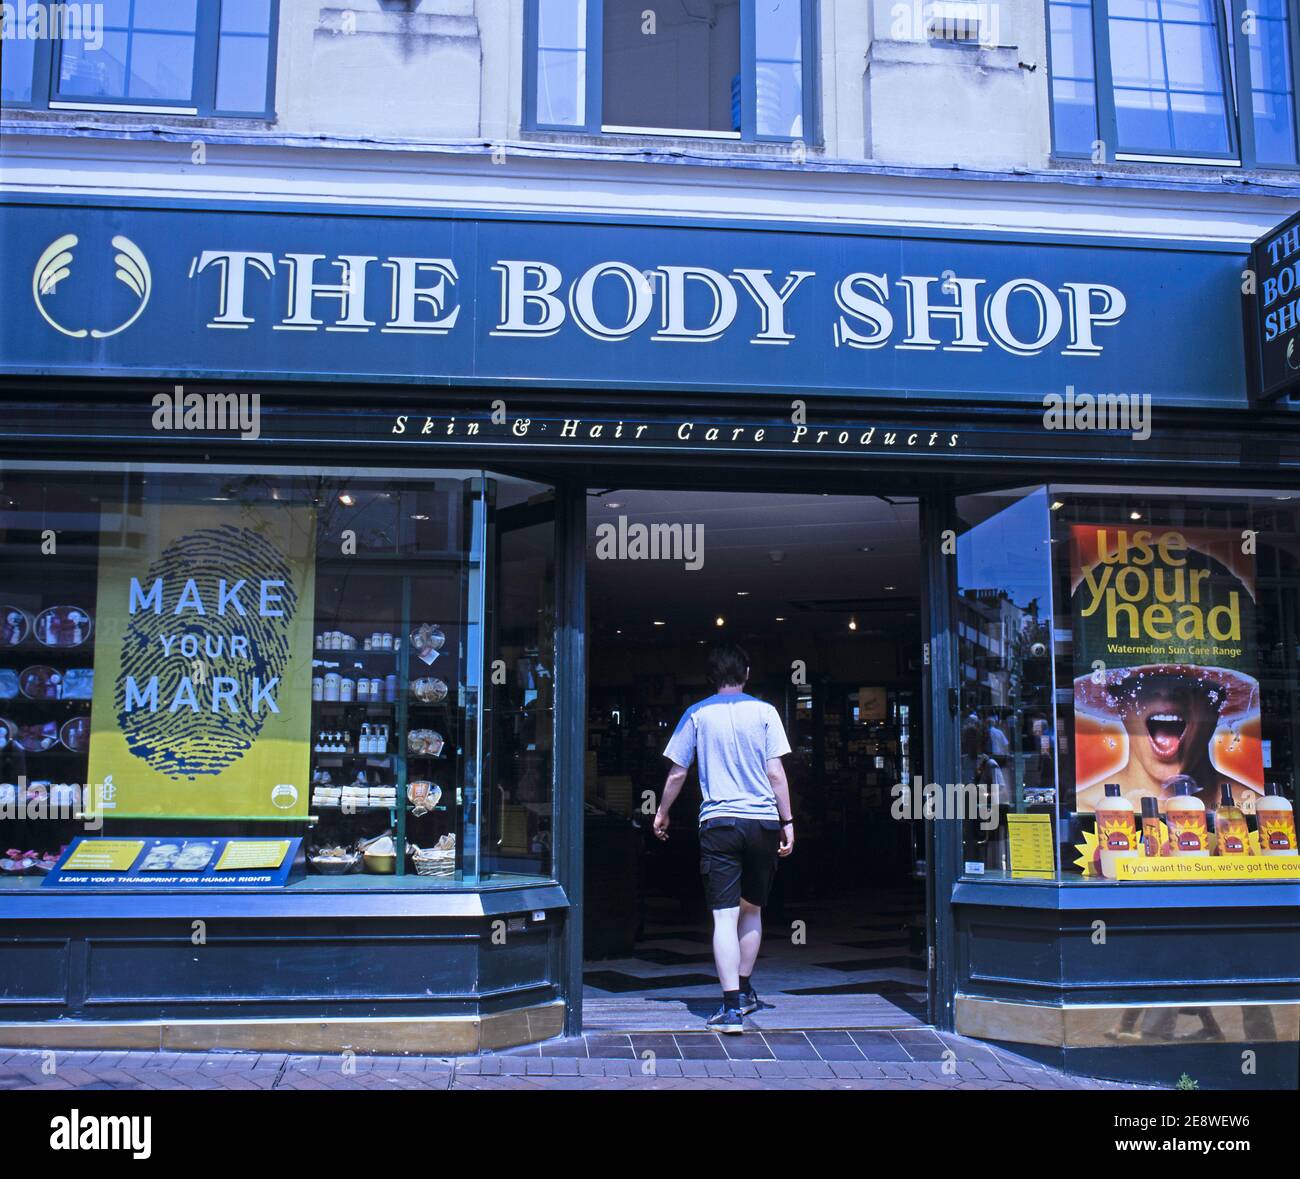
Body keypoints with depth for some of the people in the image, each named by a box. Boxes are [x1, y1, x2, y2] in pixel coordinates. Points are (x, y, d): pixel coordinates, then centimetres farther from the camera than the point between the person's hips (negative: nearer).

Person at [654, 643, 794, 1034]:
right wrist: (787, 822, 5)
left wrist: (662, 812, 20)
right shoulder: (764, 712, 3)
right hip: (762, 820, 2)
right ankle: (745, 990, 29)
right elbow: (776, 773, -1)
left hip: (718, 822, -1)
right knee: (752, 909, 19)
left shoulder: (697, 715, 4)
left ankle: (732, 1008, -10)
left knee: (725, 916, -4)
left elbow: (677, 773, 6)